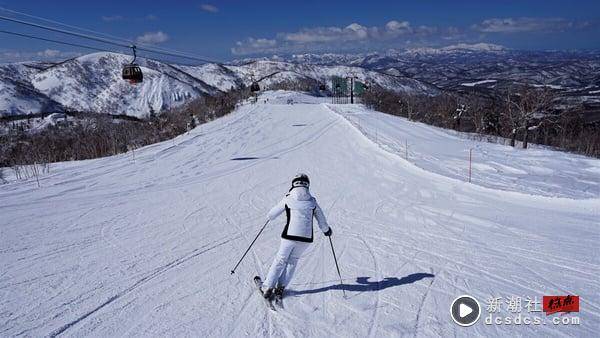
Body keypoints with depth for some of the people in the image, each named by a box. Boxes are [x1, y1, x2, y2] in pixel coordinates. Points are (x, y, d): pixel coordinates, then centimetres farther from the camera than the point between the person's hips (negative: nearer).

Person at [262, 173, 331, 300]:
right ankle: (281, 287, 15)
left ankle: (269, 288, 12)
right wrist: (327, 230, 33)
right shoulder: (312, 201, 5)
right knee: (293, 260, 22)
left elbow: (270, 216, 5)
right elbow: (322, 222, 13)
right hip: (306, 238, 2)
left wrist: (269, 216, 29)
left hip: (290, 235, -2)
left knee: (281, 260, 16)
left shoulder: (288, 199, -1)